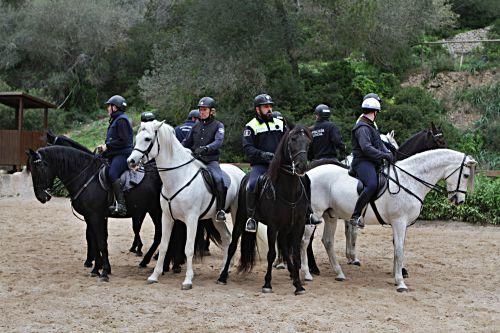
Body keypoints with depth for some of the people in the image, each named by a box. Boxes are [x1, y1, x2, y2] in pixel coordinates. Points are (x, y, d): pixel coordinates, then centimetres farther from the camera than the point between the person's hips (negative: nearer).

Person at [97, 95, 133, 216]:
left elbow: (123, 141, -18)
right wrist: (105, 146, 13)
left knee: (112, 174, -31)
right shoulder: (115, 120, 25)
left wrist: (107, 146, -15)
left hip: (122, 154, -12)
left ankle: (121, 205, -39)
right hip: (116, 155, 12)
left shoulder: (121, 120, -9)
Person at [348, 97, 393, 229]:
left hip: (374, 163, 11)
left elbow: (379, 144, 26)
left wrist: (388, 153, 8)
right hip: (363, 162, -11)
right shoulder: (362, 128, -11)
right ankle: (355, 216, -33)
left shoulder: (371, 126, 24)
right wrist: (384, 155, -19)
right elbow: (366, 148, -22)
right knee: (372, 185, -33)